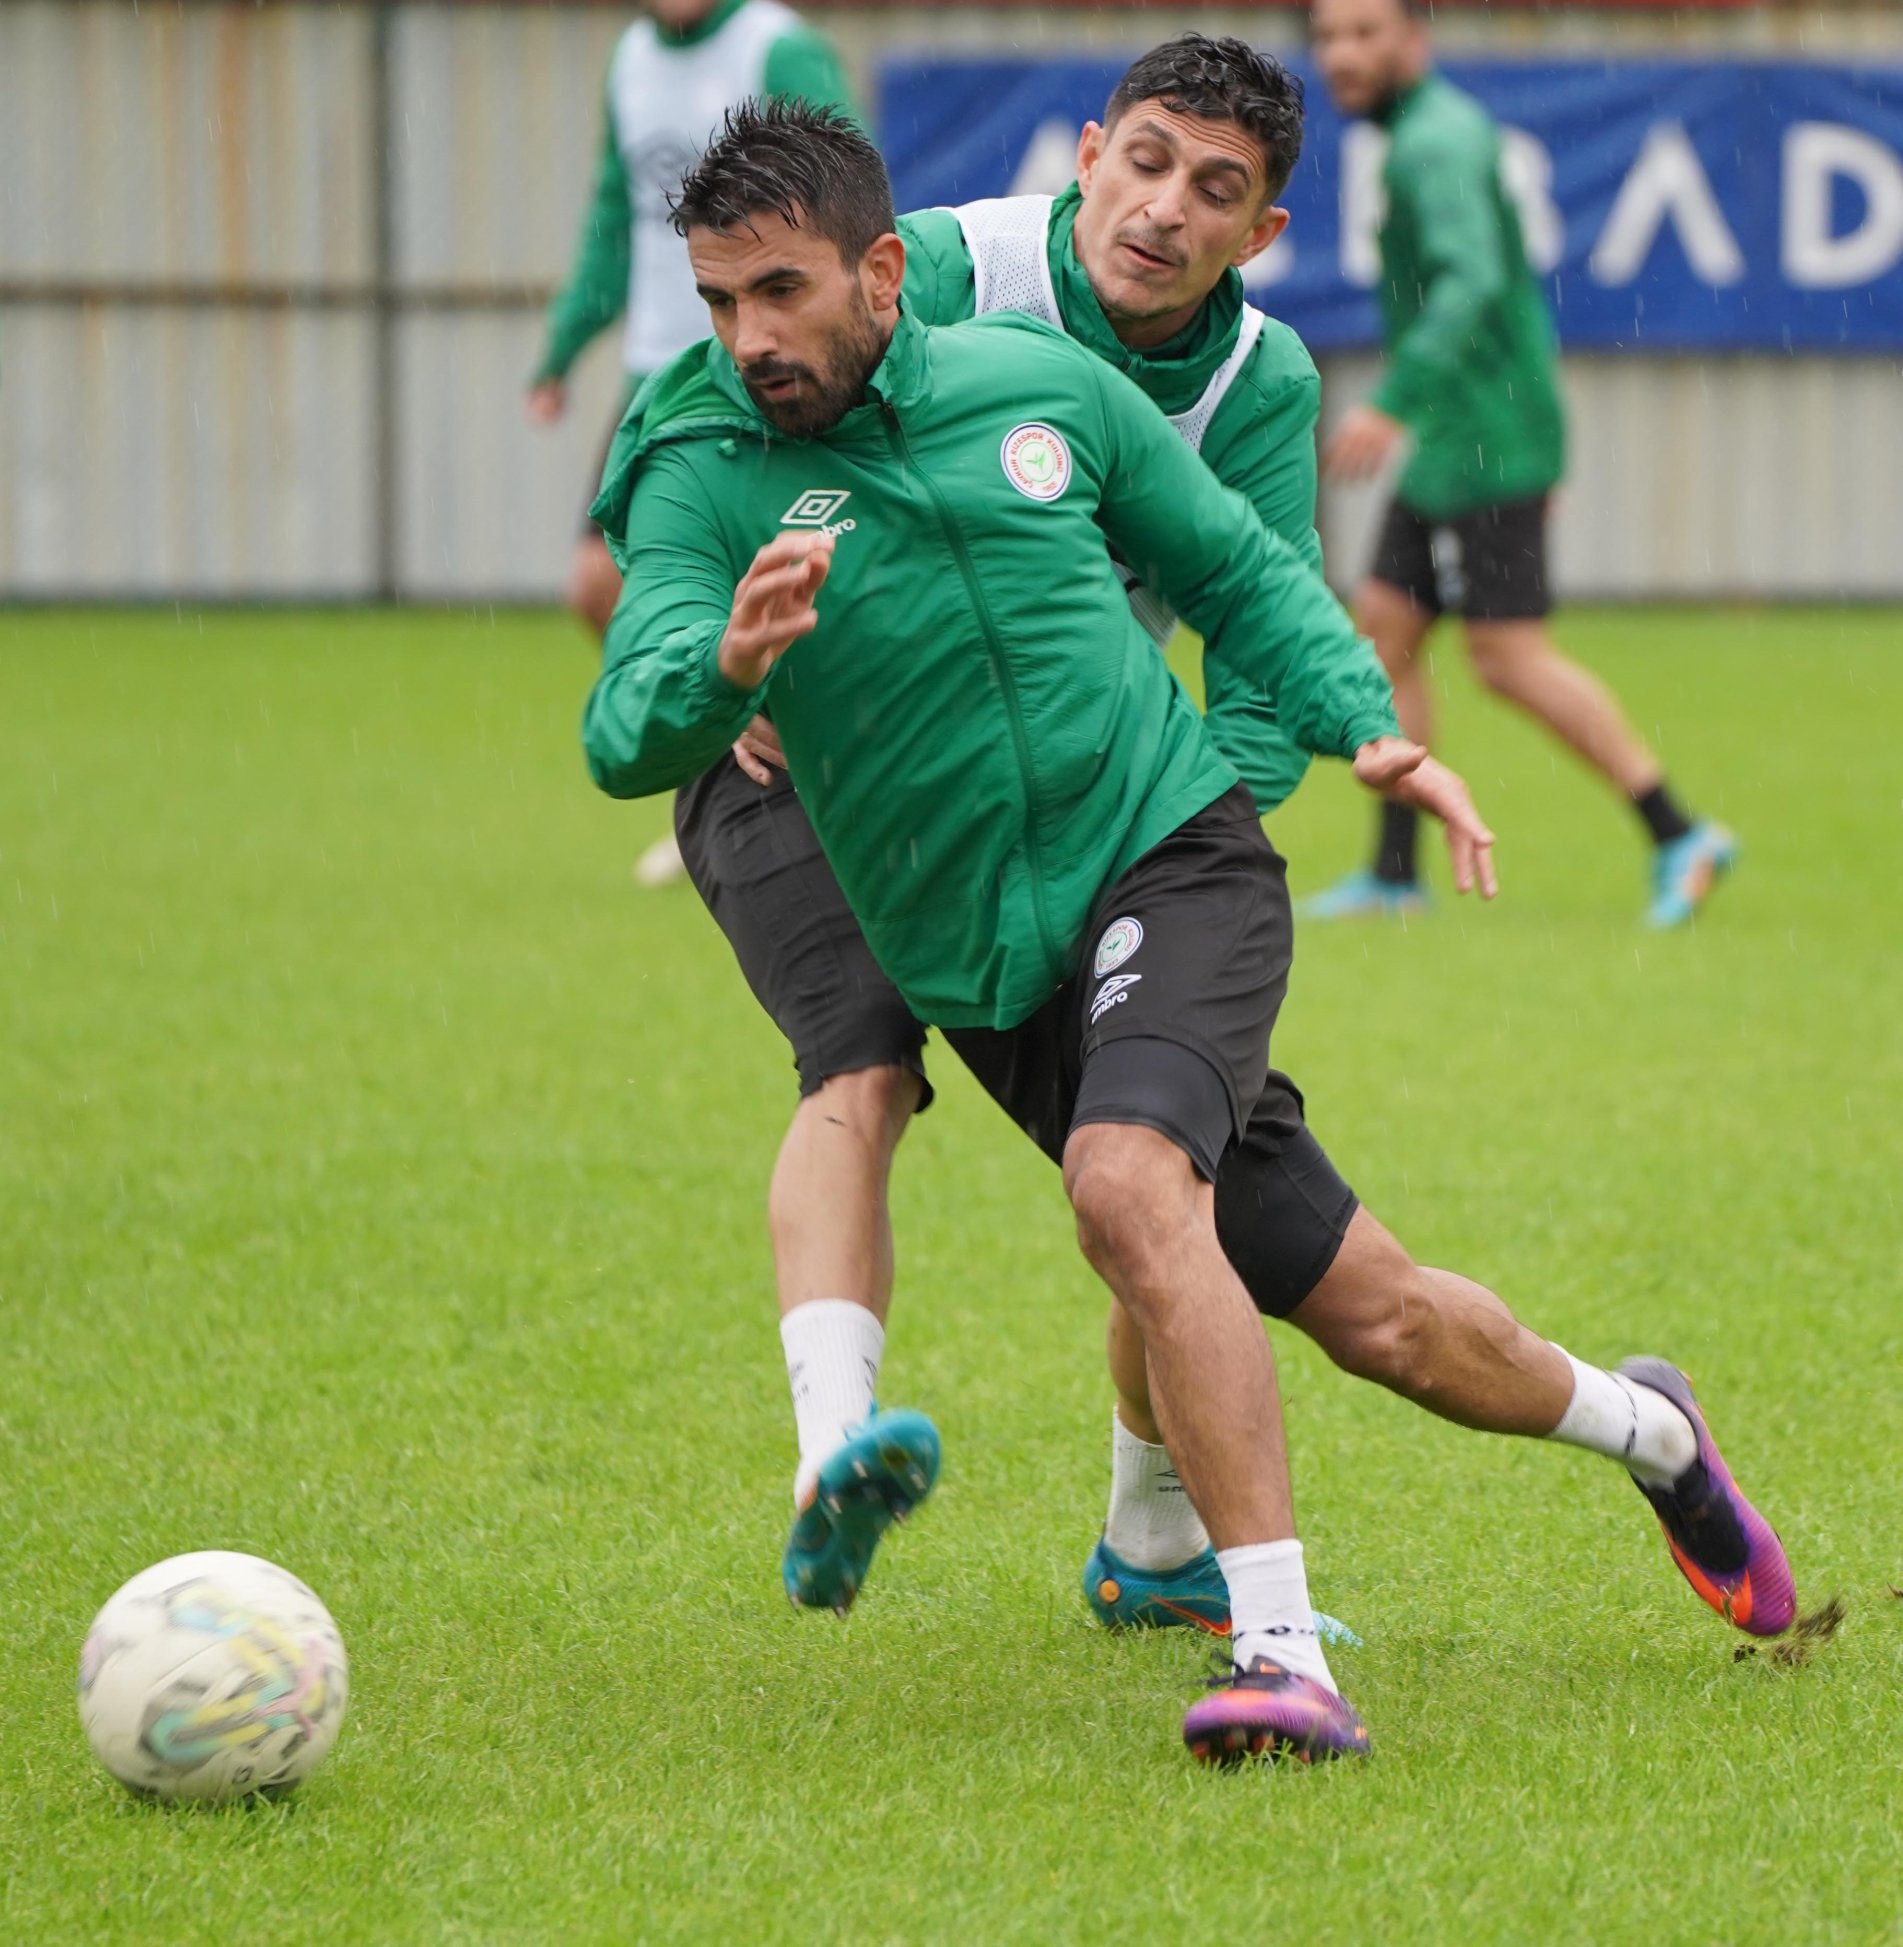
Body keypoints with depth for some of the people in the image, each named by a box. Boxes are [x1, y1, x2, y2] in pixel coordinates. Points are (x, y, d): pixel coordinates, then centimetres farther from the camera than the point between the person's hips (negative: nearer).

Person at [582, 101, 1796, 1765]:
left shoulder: (1039, 383, 0)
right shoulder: (703, 479, -5)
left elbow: (1239, 569, 15)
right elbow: (625, 741, -20)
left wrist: (1365, 726, 1)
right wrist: (728, 662, -42)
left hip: (1175, 860, -2)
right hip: (995, 979, 2)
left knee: (1129, 1187, -31)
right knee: (1374, 1317, 5)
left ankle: (1283, 1657, -27)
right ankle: (1645, 1430, 33)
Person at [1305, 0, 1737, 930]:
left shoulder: (1436, 144, -14)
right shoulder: (1443, 130, 18)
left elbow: (1473, 282, -30)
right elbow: (1514, 291, 24)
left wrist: (1393, 405, -39)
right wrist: (1535, 455, 28)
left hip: (1484, 446, -10)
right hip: (1455, 445, 10)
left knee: (1510, 658, -10)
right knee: (1382, 633, 8)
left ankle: (1678, 834, -6)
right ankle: (1394, 873, 9)